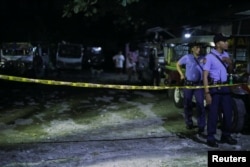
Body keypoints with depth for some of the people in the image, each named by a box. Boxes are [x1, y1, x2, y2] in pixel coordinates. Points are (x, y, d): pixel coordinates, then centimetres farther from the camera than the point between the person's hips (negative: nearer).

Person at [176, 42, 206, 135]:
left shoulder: (203, 58, 6)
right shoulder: (187, 57, 2)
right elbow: (178, 64, 14)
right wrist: (182, 74, 5)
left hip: (199, 84, 0)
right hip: (188, 83, 0)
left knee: (200, 104, -6)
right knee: (187, 104, 9)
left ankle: (201, 126, -1)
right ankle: (189, 123, 27)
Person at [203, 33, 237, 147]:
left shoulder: (225, 54, 11)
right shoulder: (210, 57, -12)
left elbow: (230, 70, 22)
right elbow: (205, 76, -15)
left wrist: (230, 63, -1)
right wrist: (207, 93, -22)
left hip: (225, 87, 7)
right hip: (214, 88, -7)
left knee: (228, 112, 11)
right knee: (213, 114, -3)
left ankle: (226, 136, 24)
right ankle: (210, 138, 5)